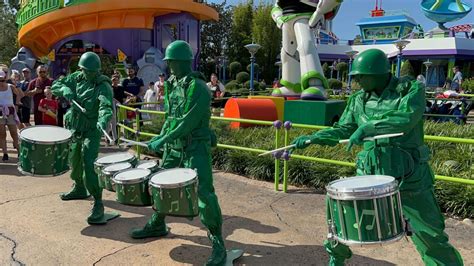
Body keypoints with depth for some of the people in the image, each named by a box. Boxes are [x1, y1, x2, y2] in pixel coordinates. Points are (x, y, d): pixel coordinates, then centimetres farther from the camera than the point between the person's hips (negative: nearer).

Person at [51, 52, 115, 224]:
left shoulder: (103, 86, -17)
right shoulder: (77, 78, 2)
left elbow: (106, 106, -33)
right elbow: (56, 85, 7)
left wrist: (103, 120, -54)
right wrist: (65, 90, -17)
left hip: (92, 131, -7)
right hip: (75, 128, 7)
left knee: (89, 164, -18)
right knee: (74, 159, 23)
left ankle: (98, 204, -14)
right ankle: (79, 188, 48)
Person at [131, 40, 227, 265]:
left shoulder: (198, 88, -17)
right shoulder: (171, 85, 8)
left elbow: (189, 122, -22)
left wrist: (163, 140, -19)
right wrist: (161, 137, 10)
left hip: (195, 148, -8)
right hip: (173, 147, 8)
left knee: (203, 193, -10)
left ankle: (218, 244, 1)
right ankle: (157, 225, 40)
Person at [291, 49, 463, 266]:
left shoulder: (411, 89, -6)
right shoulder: (358, 100, 6)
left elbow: (406, 118, -25)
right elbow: (342, 130, 12)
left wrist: (367, 128, -33)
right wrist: (312, 138, 1)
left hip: (409, 179, -3)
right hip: (370, 176, 4)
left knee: (431, 237, 3)